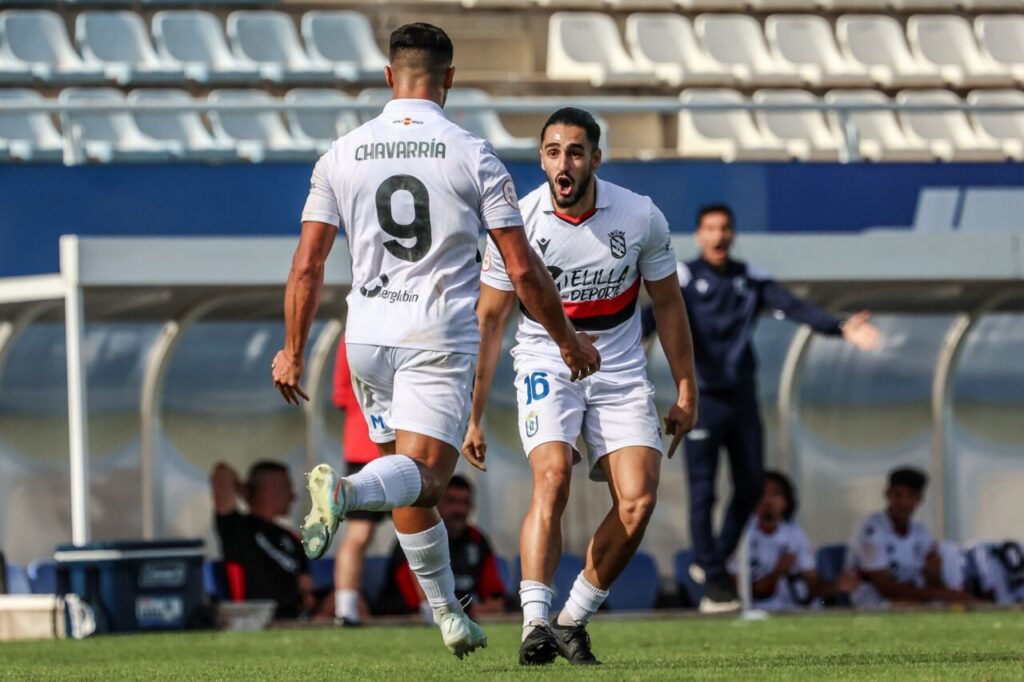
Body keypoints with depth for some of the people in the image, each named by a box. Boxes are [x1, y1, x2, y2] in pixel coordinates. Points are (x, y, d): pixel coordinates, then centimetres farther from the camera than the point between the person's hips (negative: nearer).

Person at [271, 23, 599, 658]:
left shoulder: (343, 155, 4)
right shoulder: (473, 156, -3)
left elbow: (308, 265, 3)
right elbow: (523, 271, -2)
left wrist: (293, 351, 13)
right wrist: (569, 340, 11)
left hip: (369, 337, 4)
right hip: (442, 337, -4)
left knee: (412, 483, 18)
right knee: (421, 475, -11)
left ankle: (447, 609, 22)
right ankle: (344, 489, -42)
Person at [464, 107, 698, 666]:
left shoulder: (640, 217, -9)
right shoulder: (520, 222, -12)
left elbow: (667, 303, 6)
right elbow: (488, 320, -3)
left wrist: (686, 389, 8)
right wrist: (471, 415, -4)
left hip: (620, 373, 2)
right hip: (546, 365, -2)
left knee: (638, 501, -14)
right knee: (553, 475, -27)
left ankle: (575, 619, 2)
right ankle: (535, 624, -29)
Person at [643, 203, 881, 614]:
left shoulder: (750, 279, 8)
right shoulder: (685, 277, -4)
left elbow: (794, 308, -1)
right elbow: (660, 312, -21)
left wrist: (839, 329, -16)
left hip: (742, 395, 5)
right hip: (702, 398, -5)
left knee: (750, 487, 9)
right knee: (702, 490, -7)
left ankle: (714, 561, 27)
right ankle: (713, 580, -2)